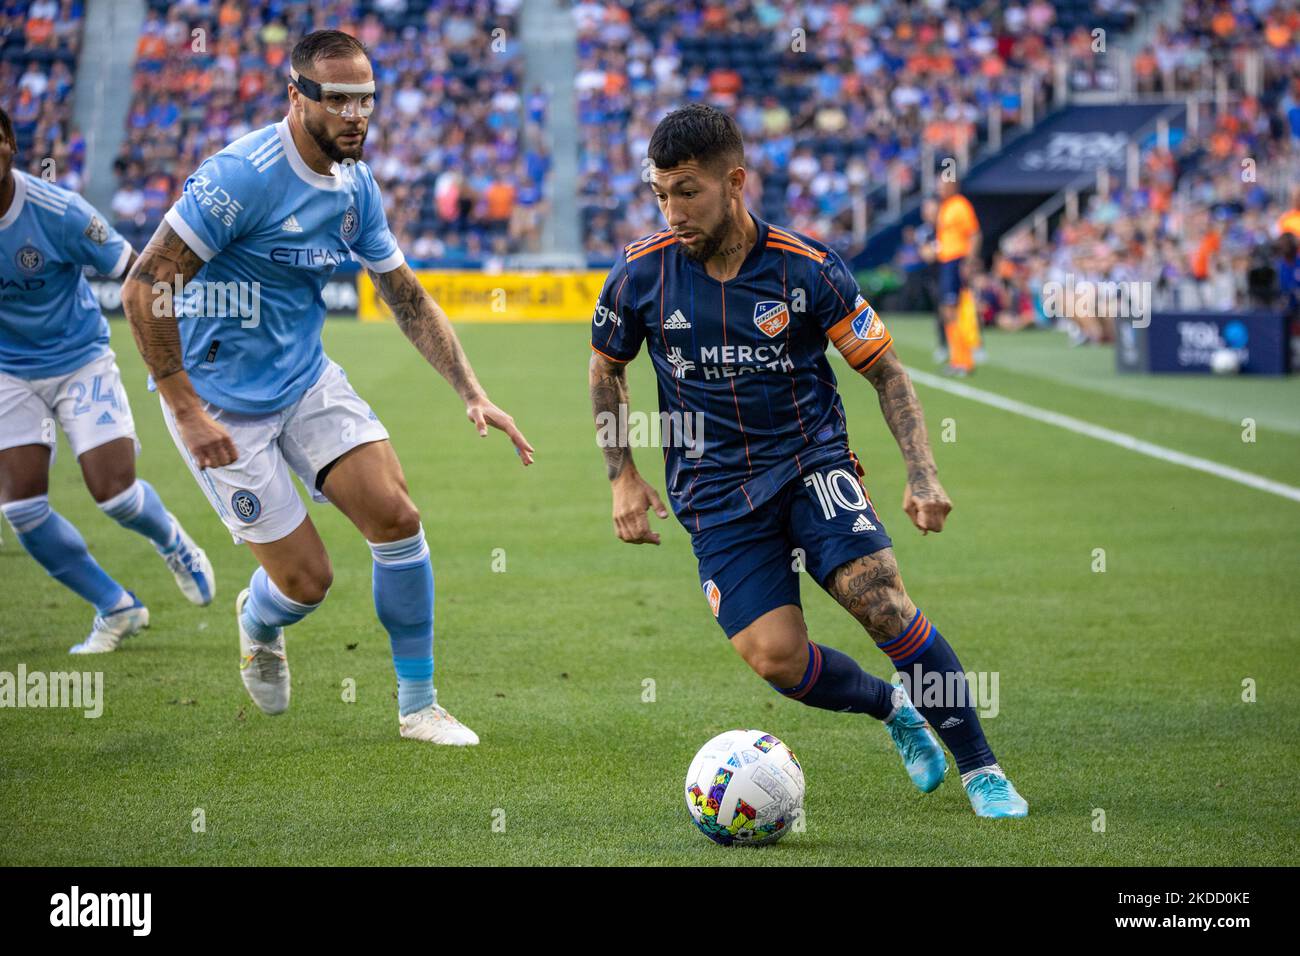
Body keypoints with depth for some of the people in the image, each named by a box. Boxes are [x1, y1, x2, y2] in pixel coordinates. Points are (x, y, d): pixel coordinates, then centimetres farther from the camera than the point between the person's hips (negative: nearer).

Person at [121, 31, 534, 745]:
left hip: (308, 379, 6)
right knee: (306, 580, -5)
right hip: (224, 404, -6)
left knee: (396, 517, -9)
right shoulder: (243, 176, -23)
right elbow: (144, 287, -23)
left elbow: (408, 299, 12)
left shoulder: (355, 186, 0)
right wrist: (186, 411, -25)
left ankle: (417, 706, 7)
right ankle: (258, 625, 34)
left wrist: (472, 394, 2)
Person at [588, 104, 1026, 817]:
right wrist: (623, 477, 8)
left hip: (811, 461, -1)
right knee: (775, 658, -17)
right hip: (715, 489, 1)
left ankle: (982, 770, -10)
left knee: (880, 598, -24)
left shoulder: (806, 268, -9)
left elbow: (884, 369, 1)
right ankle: (894, 709, 15)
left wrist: (921, 476, -8)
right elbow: (605, 367, 14)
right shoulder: (642, 272, -5)